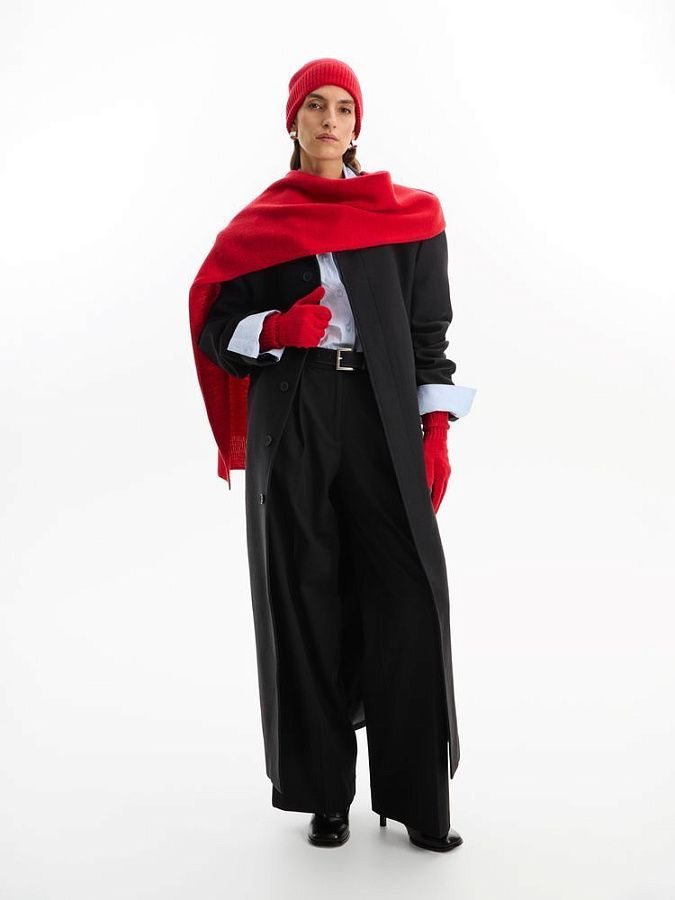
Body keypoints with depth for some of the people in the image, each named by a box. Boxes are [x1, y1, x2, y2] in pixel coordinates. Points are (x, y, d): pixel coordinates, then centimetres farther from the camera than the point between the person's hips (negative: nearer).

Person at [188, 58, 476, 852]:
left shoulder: (405, 215, 9)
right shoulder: (257, 224, 8)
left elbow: (428, 326, 6)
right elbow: (213, 324, 8)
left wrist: (436, 428, -4)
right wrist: (275, 329, -12)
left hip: (379, 416, 0)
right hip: (290, 420, 0)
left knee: (407, 593, -7)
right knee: (305, 599, 1)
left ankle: (417, 796, 6)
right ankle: (325, 793, 14)